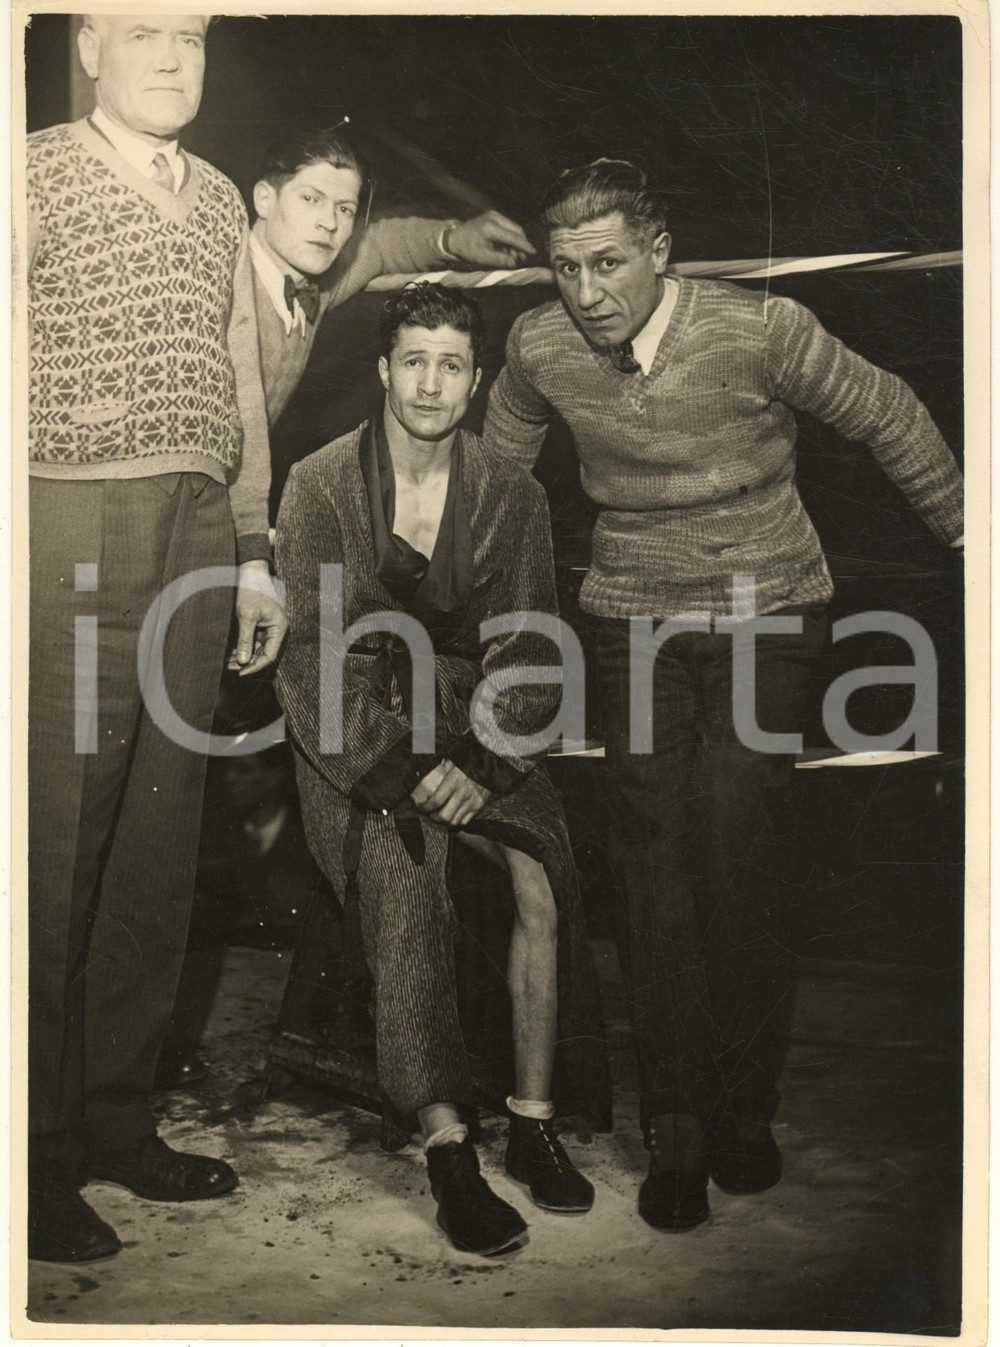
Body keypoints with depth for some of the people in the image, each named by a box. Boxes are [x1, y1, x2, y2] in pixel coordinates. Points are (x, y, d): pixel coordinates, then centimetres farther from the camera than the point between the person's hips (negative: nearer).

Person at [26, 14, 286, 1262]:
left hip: (198, 531, 6)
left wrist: (252, 550, 17)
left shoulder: (219, 199, 20)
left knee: (157, 848, 9)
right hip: (72, 534, -6)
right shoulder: (37, 174, 3)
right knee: (54, 842, -4)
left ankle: (118, 1120, 21)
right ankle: (38, 1151, 9)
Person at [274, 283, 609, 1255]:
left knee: (541, 874, -24)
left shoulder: (511, 495, 4)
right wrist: (405, 768, -20)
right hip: (352, 732, -2)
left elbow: (529, 656, 2)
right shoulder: (319, 487, -4)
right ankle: (446, 1148, -25)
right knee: (403, 871, -30)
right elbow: (316, 655, -8)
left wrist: (484, 764, -15)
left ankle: (533, 1119, -10)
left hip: (471, 730, 3)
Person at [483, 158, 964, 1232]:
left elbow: (887, 418, 0)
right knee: (657, 861, -4)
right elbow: (494, 470, 13)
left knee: (734, 843, -14)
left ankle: (745, 1107, 5)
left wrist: (961, 529, 11)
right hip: (634, 620, 3)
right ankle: (674, 1130, 4)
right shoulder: (539, 348, -6)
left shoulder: (760, 331, -15)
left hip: (766, 612, -2)